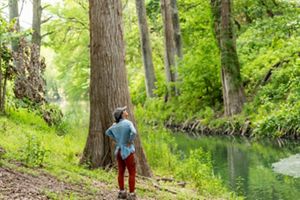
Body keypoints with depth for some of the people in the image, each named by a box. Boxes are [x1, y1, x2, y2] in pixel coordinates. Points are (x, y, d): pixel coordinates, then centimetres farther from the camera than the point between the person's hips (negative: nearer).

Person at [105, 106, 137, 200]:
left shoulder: (116, 125, 3)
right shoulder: (128, 123, -18)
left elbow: (108, 132, 19)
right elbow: (133, 132, -35)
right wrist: (130, 142, -19)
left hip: (119, 150, 7)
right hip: (127, 151, -7)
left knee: (121, 172, 14)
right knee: (132, 173, 1)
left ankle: (122, 192, 21)